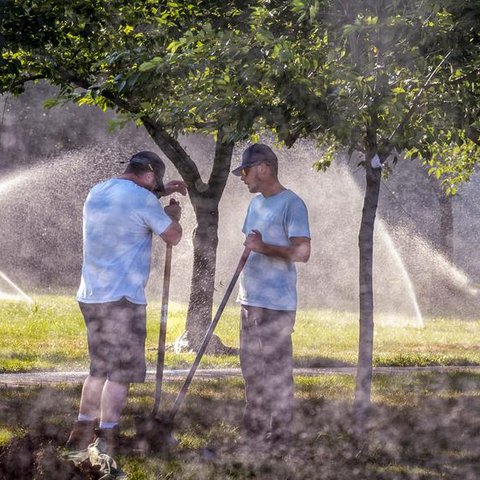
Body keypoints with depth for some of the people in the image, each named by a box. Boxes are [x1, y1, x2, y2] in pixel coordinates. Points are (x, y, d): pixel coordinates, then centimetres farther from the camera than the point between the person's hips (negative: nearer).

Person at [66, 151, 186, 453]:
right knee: (121, 372, -1)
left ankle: (82, 434, 17)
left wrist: (161, 193, 34)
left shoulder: (97, 193, 13)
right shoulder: (142, 199, -12)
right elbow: (173, 237, 0)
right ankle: (106, 443, -2)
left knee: (100, 368, 17)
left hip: (91, 296, 8)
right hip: (122, 299, -8)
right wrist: (173, 214, 19)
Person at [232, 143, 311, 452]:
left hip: (276, 304, -9)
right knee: (252, 368, 14)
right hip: (250, 300, 9)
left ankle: (279, 437, 0)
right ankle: (254, 431, 24)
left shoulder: (291, 204, -11)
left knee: (277, 372, -5)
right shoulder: (256, 203, 15)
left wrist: (263, 247, -21)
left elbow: (302, 252, -17)